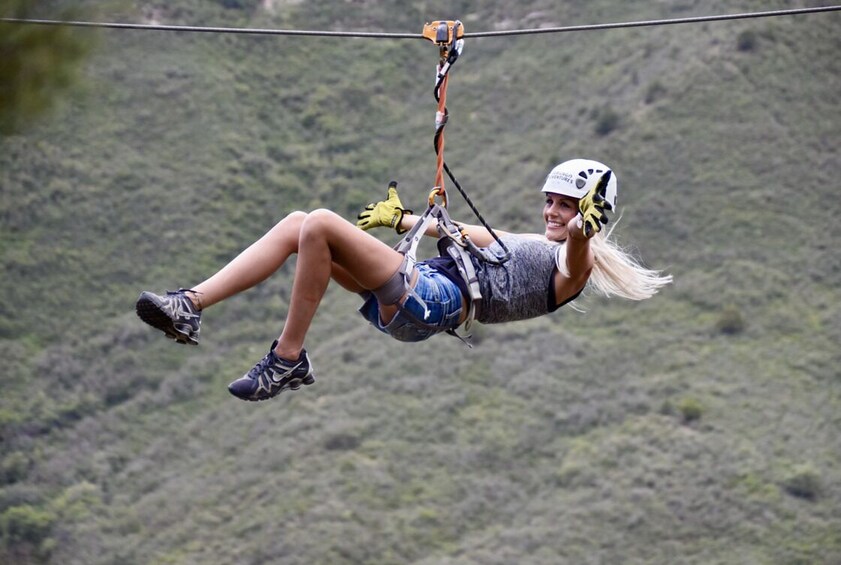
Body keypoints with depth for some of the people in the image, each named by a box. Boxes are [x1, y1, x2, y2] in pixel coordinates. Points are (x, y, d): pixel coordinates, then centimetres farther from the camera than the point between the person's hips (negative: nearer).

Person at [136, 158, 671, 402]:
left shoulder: (572, 268, 2)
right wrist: (403, 218, 49)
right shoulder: (529, 243, 30)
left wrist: (582, 233, -44)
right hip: (424, 278, 9)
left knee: (320, 224, -24)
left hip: (433, 301, -9)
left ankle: (288, 360, -17)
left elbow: (578, 262, -23)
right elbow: (464, 232, 41)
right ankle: (190, 307, -10)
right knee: (297, 224, -1)